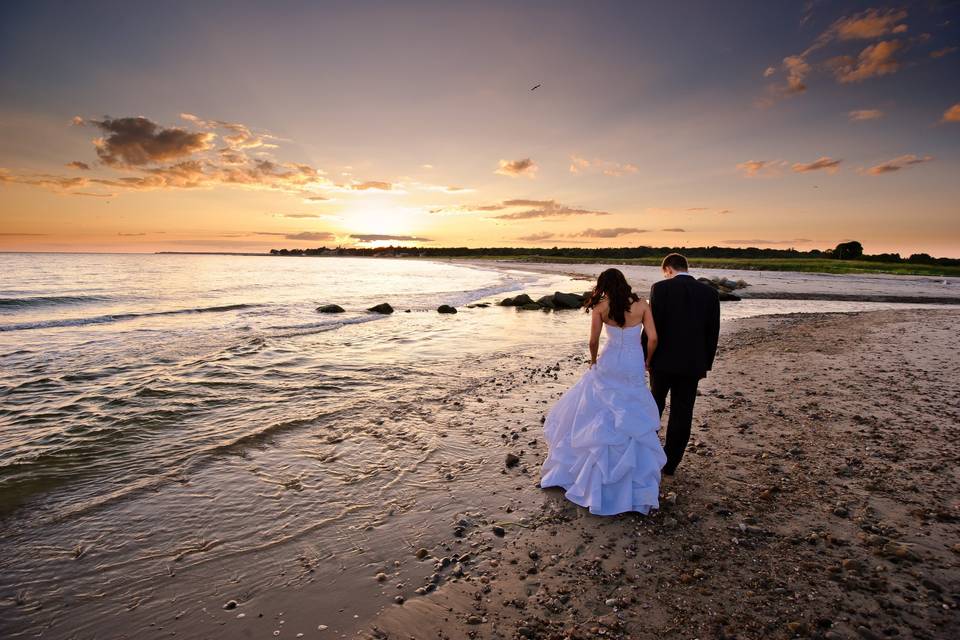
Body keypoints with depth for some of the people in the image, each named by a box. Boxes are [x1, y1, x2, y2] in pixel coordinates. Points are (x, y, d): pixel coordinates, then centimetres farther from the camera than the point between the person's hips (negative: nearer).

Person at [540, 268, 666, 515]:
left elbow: (593, 341, -5)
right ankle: (636, 484, 20)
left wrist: (594, 362, 14)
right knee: (634, 422, 12)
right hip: (633, 370, 1)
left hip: (608, 368, -1)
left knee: (598, 418, 14)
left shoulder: (601, 307, -4)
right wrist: (647, 362, 14)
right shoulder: (642, 305, -1)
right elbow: (653, 339, -4)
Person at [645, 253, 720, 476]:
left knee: (655, 403, 19)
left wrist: (644, 357, -1)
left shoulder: (661, 288, -9)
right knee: (682, 412, 9)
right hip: (693, 363, 2)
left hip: (664, 360, -2)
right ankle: (670, 463, 17)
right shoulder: (709, 292, 3)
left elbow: (653, 327, -11)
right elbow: (713, 332, 6)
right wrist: (706, 364, 14)